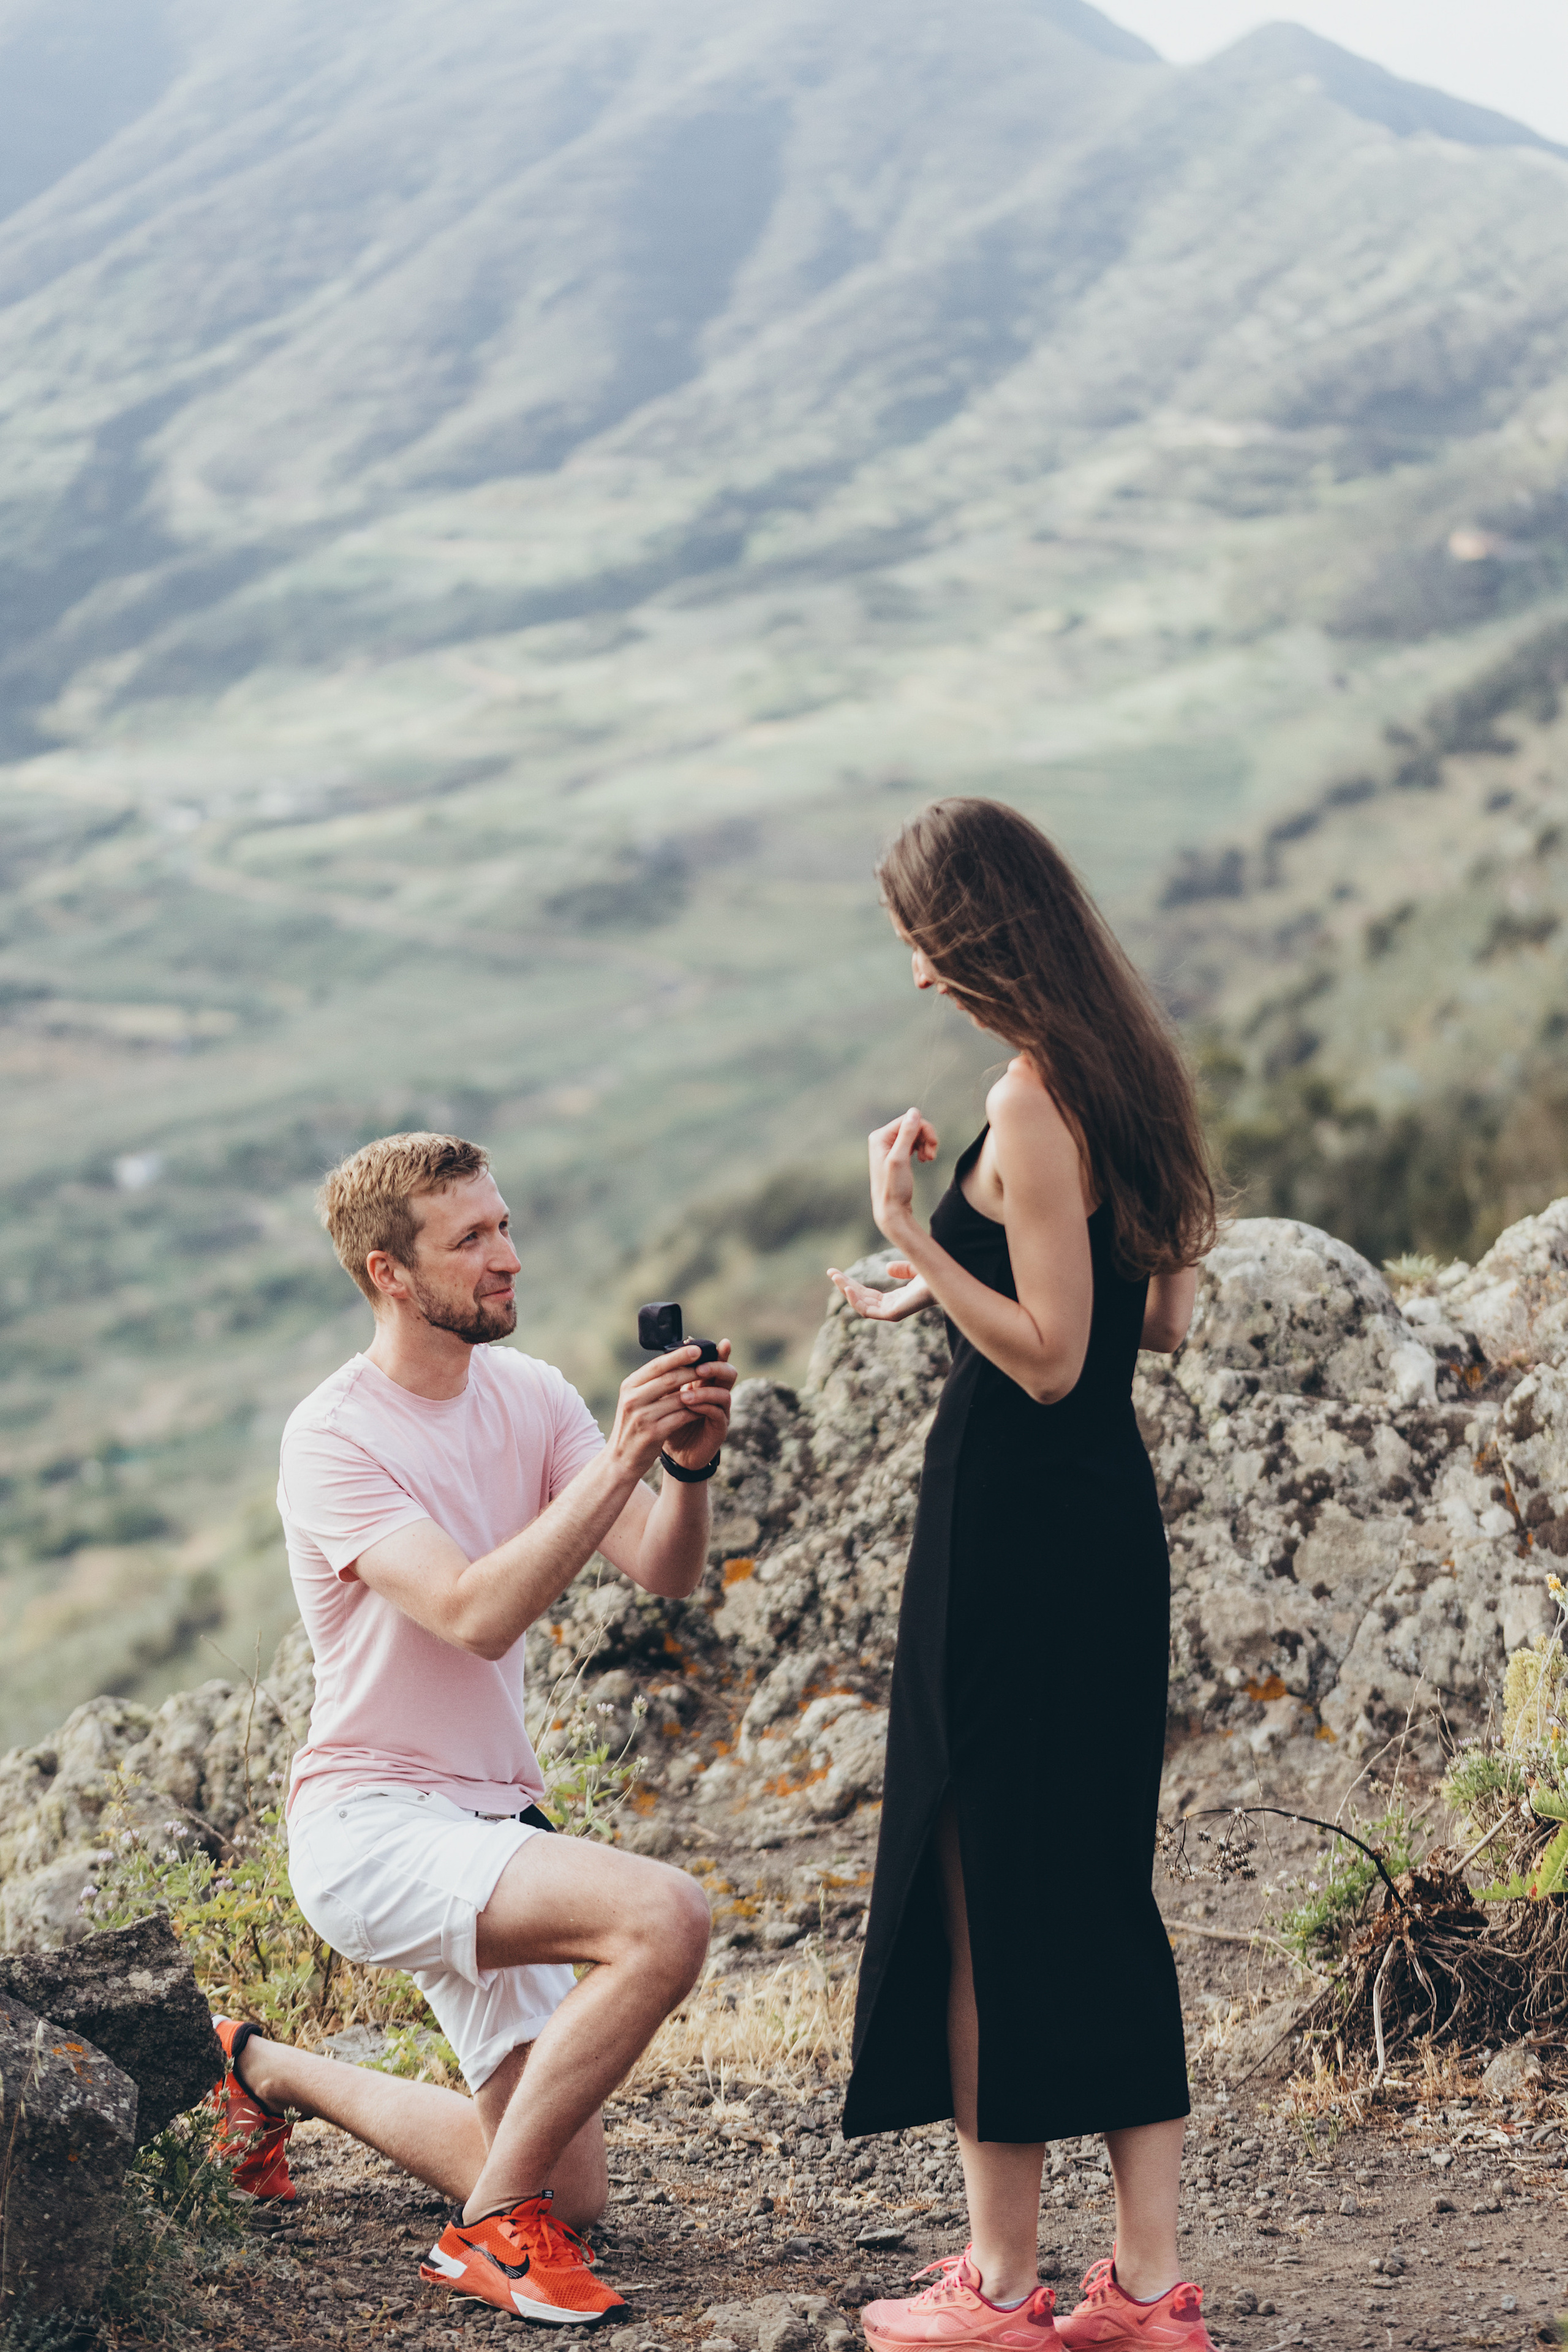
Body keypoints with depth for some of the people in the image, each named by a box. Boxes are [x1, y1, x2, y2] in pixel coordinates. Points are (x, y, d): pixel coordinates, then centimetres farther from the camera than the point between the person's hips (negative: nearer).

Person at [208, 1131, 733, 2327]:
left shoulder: (530, 1396, 4)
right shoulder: (334, 1440, -15)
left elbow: (665, 1571, -7)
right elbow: (477, 1613, -28)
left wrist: (691, 1465, -27)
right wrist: (620, 1457, -32)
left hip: (490, 1825, 8)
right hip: (371, 1826, -7)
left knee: (569, 2195, 11)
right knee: (664, 1916, -31)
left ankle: (273, 2070, 32)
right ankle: (492, 2227, -15)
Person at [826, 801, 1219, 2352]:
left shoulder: (1031, 1104, -18)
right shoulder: (1128, 1075, 10)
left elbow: (1049, 1357, -21)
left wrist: (913, 1237, -19)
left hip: (1015, 1528, -9)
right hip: (1115, 1524, 9)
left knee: (982, 1888, 2)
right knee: (1103, 1887, 13)